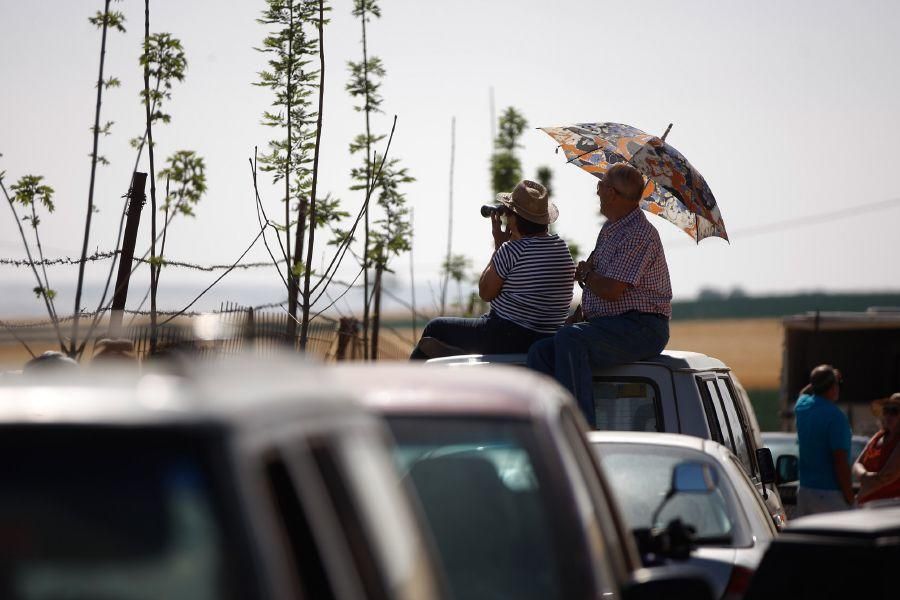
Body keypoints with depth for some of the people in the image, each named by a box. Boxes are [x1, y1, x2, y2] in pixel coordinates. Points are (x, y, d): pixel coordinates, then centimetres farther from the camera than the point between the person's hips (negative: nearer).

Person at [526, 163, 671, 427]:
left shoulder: (639, 234, -14)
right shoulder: (609, 229, 18)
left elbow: (610, 291, -20)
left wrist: (585, 273, 0)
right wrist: (576, 317, 9)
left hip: (641, 328, -9)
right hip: (606, 325, 9)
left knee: (569, 339, -32)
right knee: (540, 352, -11)